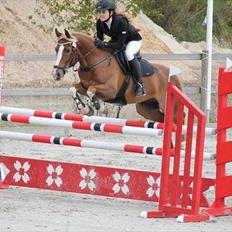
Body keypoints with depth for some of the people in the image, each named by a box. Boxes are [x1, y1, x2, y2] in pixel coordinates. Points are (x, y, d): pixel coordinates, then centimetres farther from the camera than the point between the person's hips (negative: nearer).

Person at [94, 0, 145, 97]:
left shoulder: (121, 21, -38)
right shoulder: (100, 23, -19)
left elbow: (120, 45, -40)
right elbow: (99, 39, -7)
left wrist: (105, 44, -50)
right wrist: (98, 43, -29)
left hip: (133, 40, -7)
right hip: (116, 39, 7)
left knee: (128, 53, -35)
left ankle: (139, 86, -28)